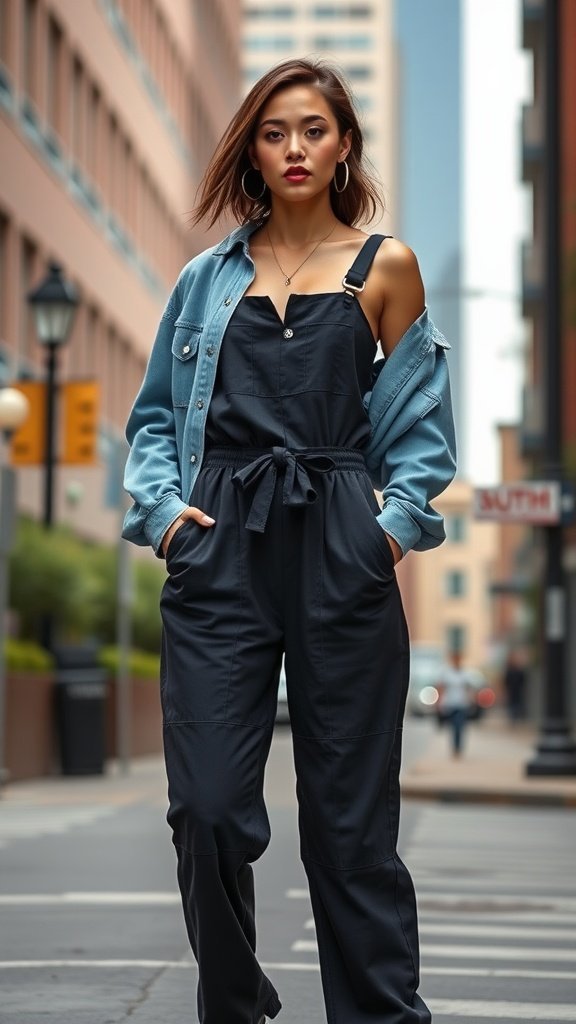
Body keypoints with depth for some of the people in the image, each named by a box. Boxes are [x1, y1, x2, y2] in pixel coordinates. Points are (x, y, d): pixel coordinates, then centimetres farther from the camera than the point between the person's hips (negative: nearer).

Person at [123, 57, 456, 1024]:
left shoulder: (383, 267, 8)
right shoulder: (208, 276, 13)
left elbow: (422, 425, 9)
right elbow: (154, 415, 17)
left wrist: (399, 522, -5)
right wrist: (162, 505, 1)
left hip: (339, 555, -2)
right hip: (218, 553, 2)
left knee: (350, 816, 1)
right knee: (207, 808, -4)